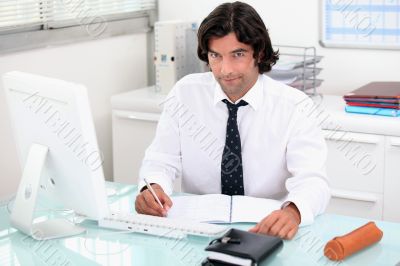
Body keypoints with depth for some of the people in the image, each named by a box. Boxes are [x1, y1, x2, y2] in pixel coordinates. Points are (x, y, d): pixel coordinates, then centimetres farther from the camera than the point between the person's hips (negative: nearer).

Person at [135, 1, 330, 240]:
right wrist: (152, 188, -24)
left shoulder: (295, 107, -7)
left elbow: (312, 180, -17)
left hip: (266, 230, 0)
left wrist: (293, 211, -41)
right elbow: (162, 160, 1)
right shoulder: (185, 93, 1)